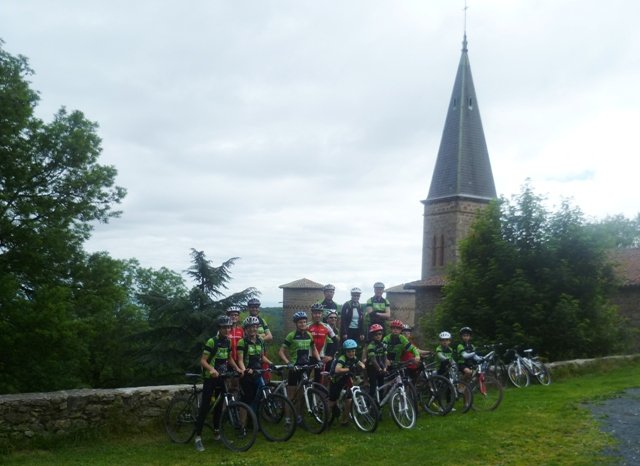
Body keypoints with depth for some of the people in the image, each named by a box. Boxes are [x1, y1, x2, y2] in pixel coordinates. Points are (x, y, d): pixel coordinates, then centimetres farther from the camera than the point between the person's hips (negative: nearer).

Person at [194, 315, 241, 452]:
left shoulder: (228, 342, 5)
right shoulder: (212, 341, -16)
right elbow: (203, 361, -18)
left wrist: (237, 368, 4)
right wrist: (211, 369, -36)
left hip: (221, 378, 7)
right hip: (210, 378, -6)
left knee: (219, 405, 12)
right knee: (205, 407, -8)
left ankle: (216, 432, 23)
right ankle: (198, 437, -5)